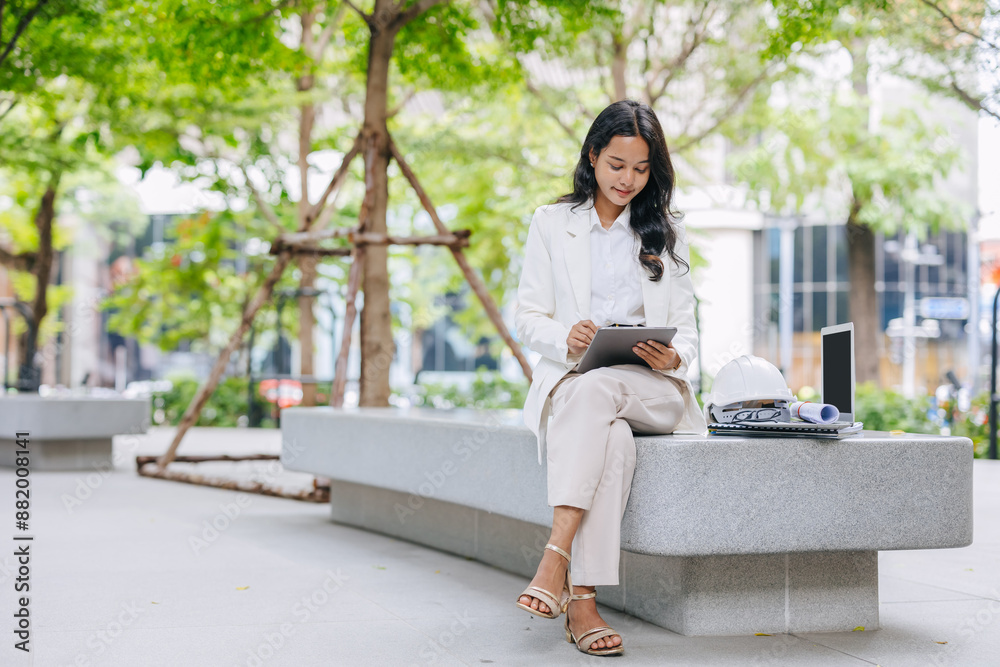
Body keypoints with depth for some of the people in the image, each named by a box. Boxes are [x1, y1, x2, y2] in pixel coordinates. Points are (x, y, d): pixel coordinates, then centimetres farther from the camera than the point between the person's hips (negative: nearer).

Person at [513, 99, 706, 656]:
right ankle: (582, 599, -43)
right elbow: (529, 316, 7)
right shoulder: (551, 223, 14)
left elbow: (686, 329, 11)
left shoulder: (666, 232, 17)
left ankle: (557, 557, -45)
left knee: (598, 389, -37)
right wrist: (566, 338, -16)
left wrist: (673, 357, -14)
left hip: (650, 388, 0)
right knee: (613, 439, -37)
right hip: (571, 379, 0)